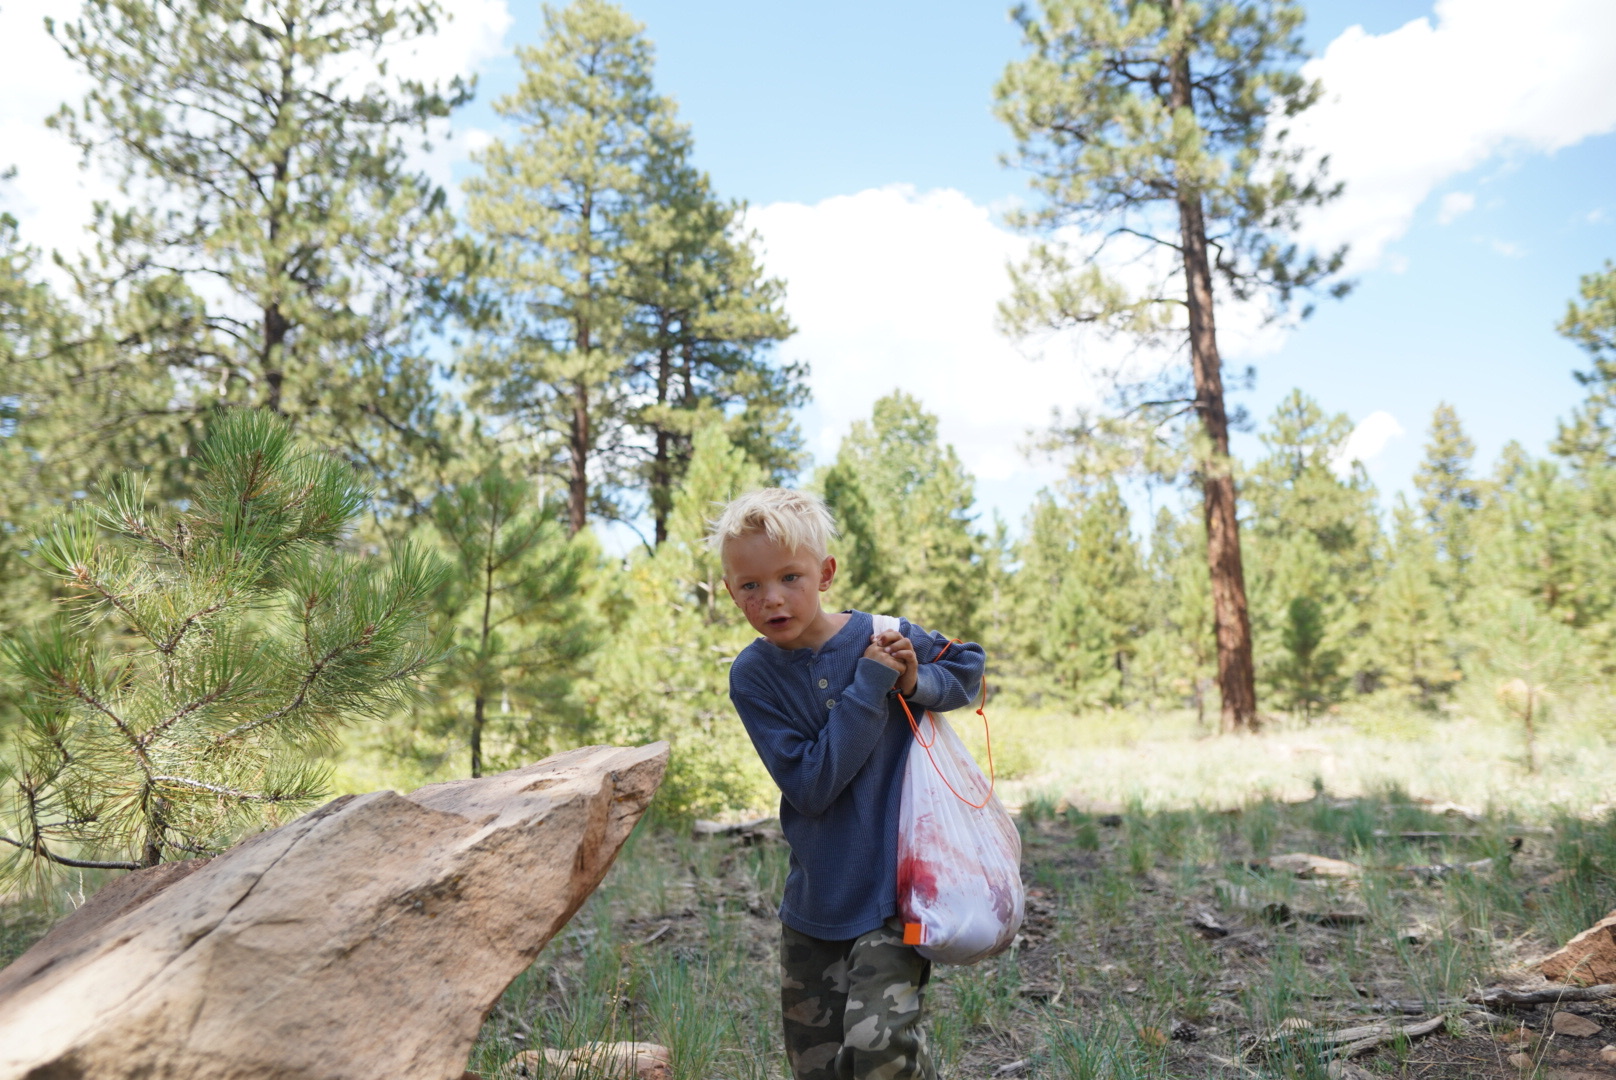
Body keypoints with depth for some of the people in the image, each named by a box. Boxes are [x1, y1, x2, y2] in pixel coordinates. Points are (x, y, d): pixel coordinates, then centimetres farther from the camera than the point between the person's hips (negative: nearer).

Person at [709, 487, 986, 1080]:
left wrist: (916, 684, -13)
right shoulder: (752, 676, -9)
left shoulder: (884, 637, -10)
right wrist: (869, 686, -24)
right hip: (814, 901, 2)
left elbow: (967, 666, 9)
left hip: (892, 890, -2)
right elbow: (811, 785, -19)